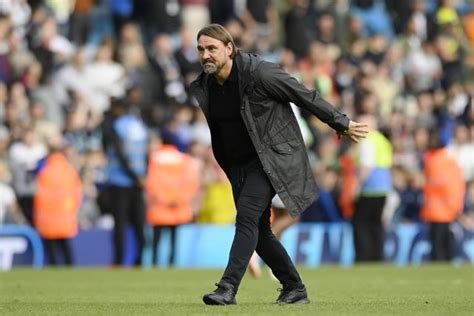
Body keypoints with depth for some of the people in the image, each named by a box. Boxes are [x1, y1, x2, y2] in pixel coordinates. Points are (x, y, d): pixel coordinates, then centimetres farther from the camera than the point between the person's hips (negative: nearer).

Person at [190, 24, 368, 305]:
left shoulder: (259, 73, -18)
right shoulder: (202, 87, 0)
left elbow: (306, 97, -10)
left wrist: (343, 125, -3)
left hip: (272, 158, -7)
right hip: (239, 163, 7)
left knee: (247, 215, -21)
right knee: (259, 230, 7)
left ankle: (228, 288, -26)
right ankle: (295, 289, 21)